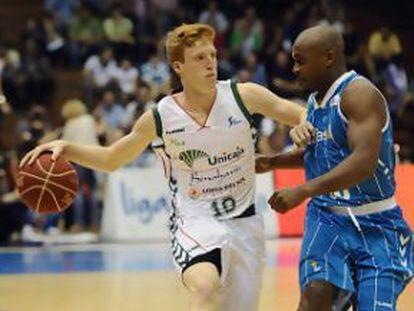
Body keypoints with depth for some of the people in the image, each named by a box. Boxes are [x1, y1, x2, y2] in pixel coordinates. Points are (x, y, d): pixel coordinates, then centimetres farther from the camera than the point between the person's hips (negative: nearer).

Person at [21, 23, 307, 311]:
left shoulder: (243, 96, -8)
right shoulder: (160, 119, -8)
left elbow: (302, 114, 1)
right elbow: (110, 160, 6)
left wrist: (302, 127, -23)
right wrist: (65, 148, -10)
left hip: (244, 222, 3)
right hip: (195, 222, -3)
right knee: (205, 288, -34)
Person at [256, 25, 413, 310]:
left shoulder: (360, 93, -16)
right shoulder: (316, 100, 11)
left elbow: (364, 162, -29)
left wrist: (303, 191, -32)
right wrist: (273, 162, 17)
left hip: (374, 225, -6)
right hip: (327, 219, 6)